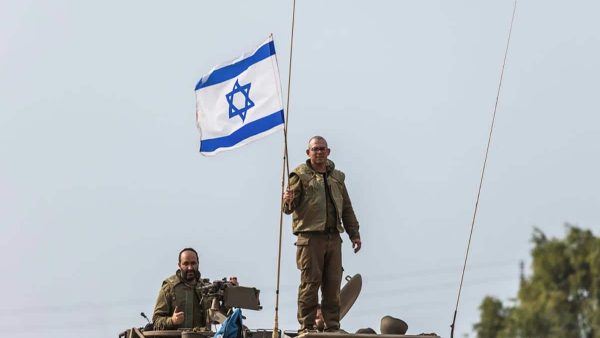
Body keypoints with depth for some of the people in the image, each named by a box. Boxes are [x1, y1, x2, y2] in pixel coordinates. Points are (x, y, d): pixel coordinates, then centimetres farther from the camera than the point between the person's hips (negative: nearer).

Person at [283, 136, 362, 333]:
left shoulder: (337, 177, 18)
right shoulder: (300, 175, 2)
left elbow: (347, 208, 24)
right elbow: (290, 207, -6)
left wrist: (354, 234, 20)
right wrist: (288, 201, -30)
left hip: (333, 237, 5)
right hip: (310, 237, -5)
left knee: (333, 283, 5)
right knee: (310, 282, -7)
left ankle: (332, 326, 11)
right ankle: (307, 326, -4)